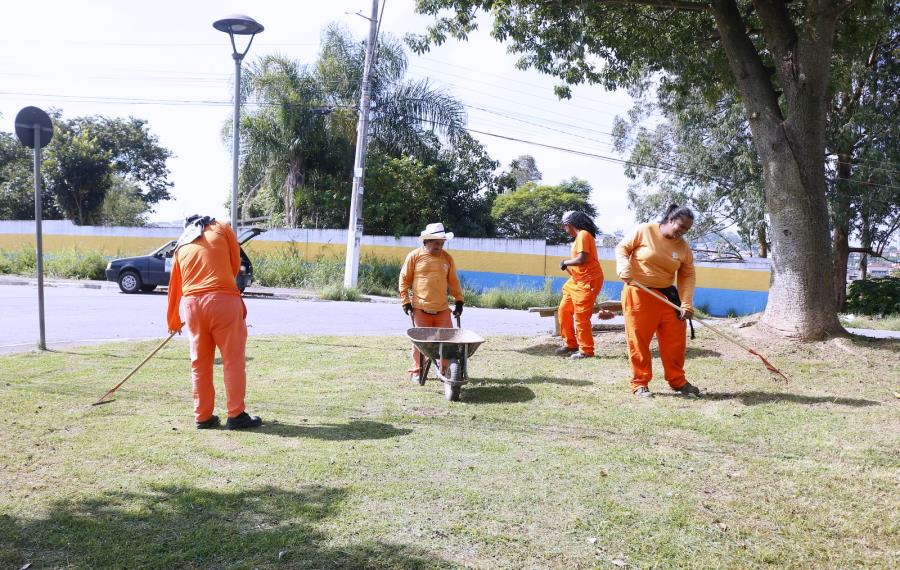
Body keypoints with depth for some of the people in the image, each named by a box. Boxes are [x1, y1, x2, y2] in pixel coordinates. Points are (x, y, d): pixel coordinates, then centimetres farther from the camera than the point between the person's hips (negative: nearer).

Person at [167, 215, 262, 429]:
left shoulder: (181, 247, 22)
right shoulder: (222, 228, 14)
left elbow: (174, 287, 26)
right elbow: (235, 264, 14)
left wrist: (173, 323, 36)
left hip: (192, 303, 4)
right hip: (223, 299, -4)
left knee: (199, 363, 12)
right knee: (233, 359, 2)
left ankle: (203, 417, 17)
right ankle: (236, 415, 5)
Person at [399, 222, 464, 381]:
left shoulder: (447, 258, 7)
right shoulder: (414, 256, -2)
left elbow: (453, 281, 16)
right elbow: (404, 279, 3)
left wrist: (459, 300, 11)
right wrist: (405, 301, -1)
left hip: (443, 309, 3)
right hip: (421, 308, -3)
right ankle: (416, 371, 17)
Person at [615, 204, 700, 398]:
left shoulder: (684, 247, 3)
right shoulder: (644, 231, -8)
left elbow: (687, 276, 3)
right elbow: (622, 248, -3)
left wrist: (686, 303, -7)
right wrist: (624, 269, -20)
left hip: (667, 295, 4)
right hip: (638, 293, -4)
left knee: (675, 339, 5)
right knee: (638, 340, 0)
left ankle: (678, 381, 20)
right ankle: (639, 384, 11)